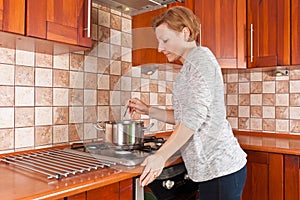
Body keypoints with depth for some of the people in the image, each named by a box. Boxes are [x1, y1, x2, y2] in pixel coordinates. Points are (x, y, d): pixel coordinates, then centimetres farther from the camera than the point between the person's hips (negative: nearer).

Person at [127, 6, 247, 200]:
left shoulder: (201, 56, -10)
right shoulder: (190, 67, 18)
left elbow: (195, 116, -20)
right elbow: (183, 117, 16)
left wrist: (161, 156, -19)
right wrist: (148, 110, 10)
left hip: (222, 167, -9)